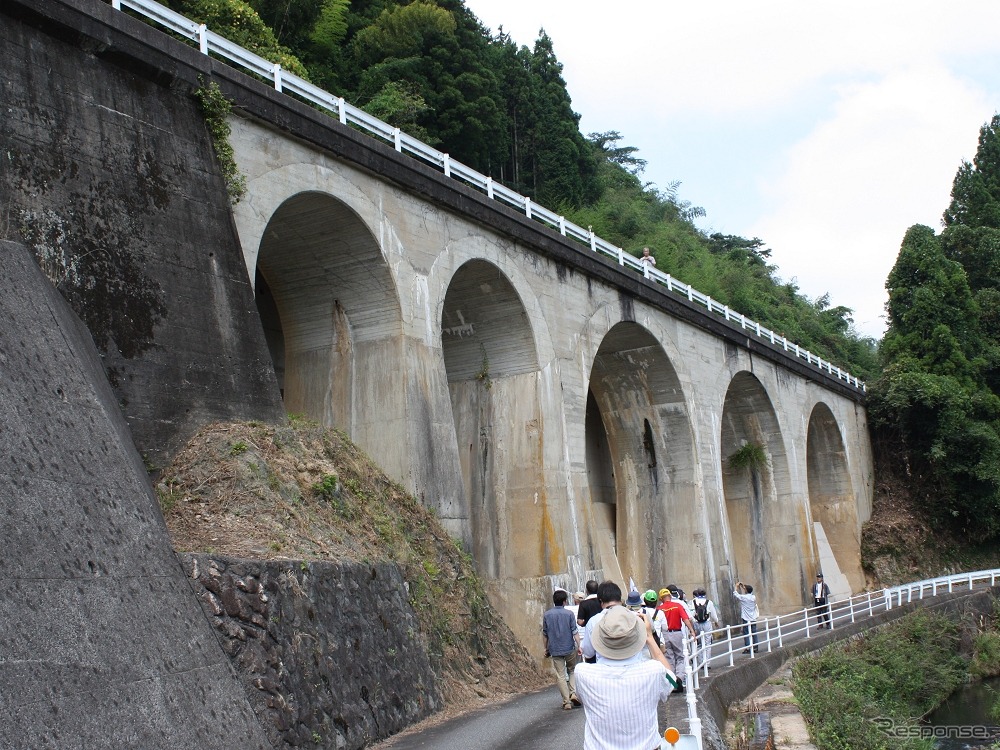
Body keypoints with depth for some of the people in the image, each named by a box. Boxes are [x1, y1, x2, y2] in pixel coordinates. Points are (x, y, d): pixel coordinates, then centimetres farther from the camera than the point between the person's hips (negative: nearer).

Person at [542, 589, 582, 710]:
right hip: (570, 649, -1)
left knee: (560, 676, 5)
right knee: (572, 671, 20)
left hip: (555, 650, 1)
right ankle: (573, 693, 3)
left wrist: (546, 648, 17)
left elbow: (545, 634, 6)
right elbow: (575, 632, -8)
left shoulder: (547, 615, -1)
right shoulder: (569, 614, -7)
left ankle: (567, 701, 4)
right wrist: (578, 646, -1)